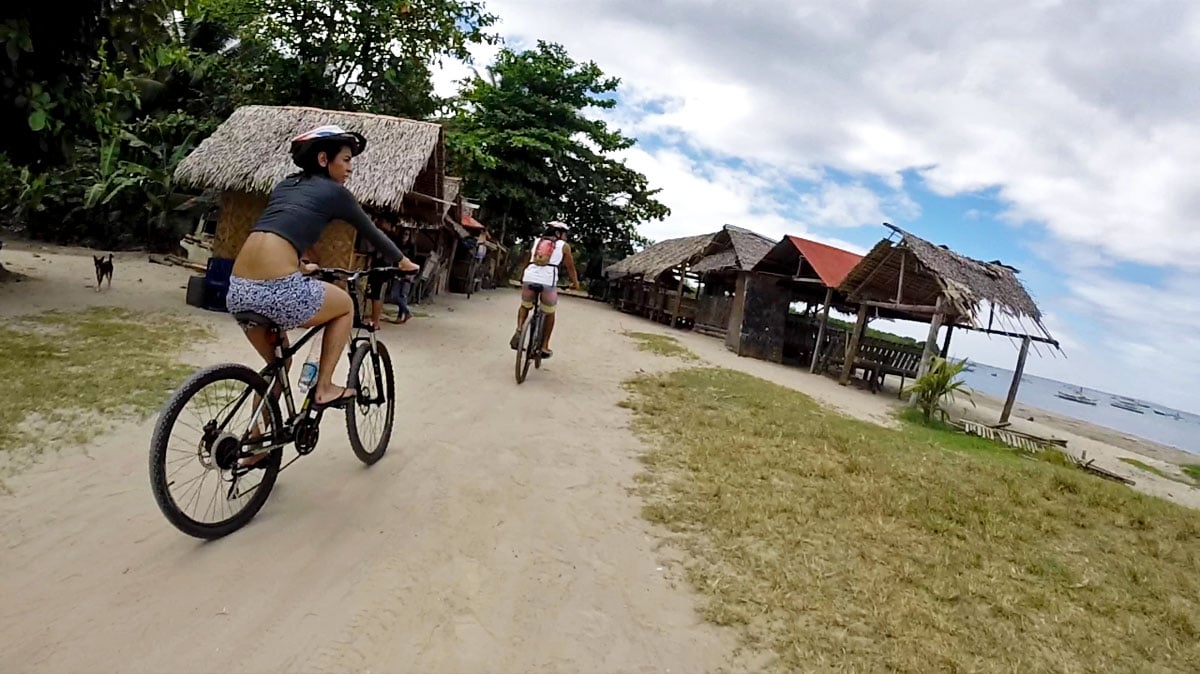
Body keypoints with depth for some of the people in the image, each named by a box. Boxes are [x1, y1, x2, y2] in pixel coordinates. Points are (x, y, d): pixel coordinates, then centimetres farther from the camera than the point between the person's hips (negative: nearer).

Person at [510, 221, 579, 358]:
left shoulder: (536, 241, 25)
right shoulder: (564, 245, 15)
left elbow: (526, 263, 32)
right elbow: (570, 267, 17)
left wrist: (522, 278, 45)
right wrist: (575, 282, 31)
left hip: (529, 278, 3)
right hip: (548, 281, -3)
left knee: (525, 306, 29)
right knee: (549, 314, 20)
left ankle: (519, 331, 5)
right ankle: (544, 347, 21)